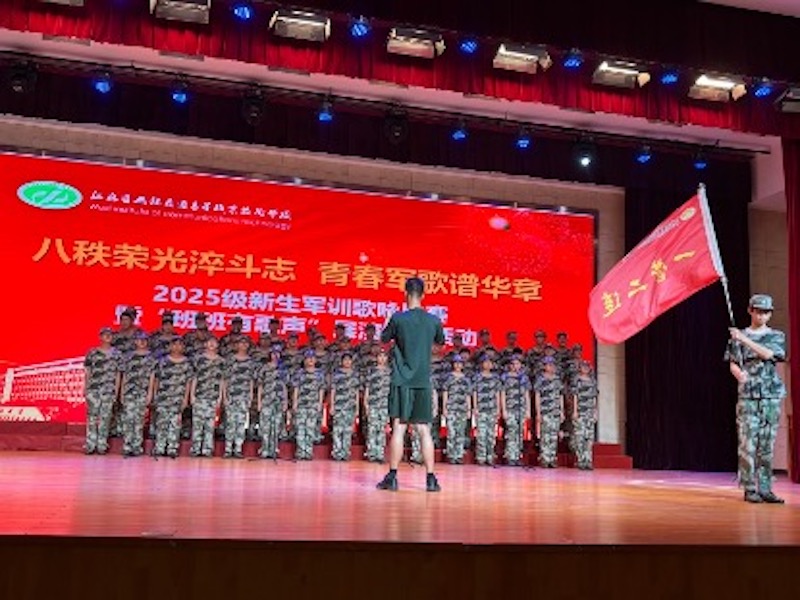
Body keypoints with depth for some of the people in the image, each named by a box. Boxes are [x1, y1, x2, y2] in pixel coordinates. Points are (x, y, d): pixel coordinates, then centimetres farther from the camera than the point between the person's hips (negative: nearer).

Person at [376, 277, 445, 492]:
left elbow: (383, 339, 9)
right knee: (424, 431, 6)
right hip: (423, 381, 2)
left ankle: (392, 477, 2)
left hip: (402, 380, -2)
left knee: (398, 428, 0)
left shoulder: (398, 318, -7)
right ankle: (430, 478, 5)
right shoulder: (434, 321, 2)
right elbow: (440, 341, 21)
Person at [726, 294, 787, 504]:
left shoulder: (777, 336, 9)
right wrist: (739, 373, -18)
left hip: (771, 396, 1)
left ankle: (765, 488, 8)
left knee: (767, 444, 3)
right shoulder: (738, 336, 8)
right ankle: (750, 489, -1)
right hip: (748, 395, -1)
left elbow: (768, 354, -10)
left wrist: (744, 339, -17)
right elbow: (733, 364, 4)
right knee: (747, 443, -6)